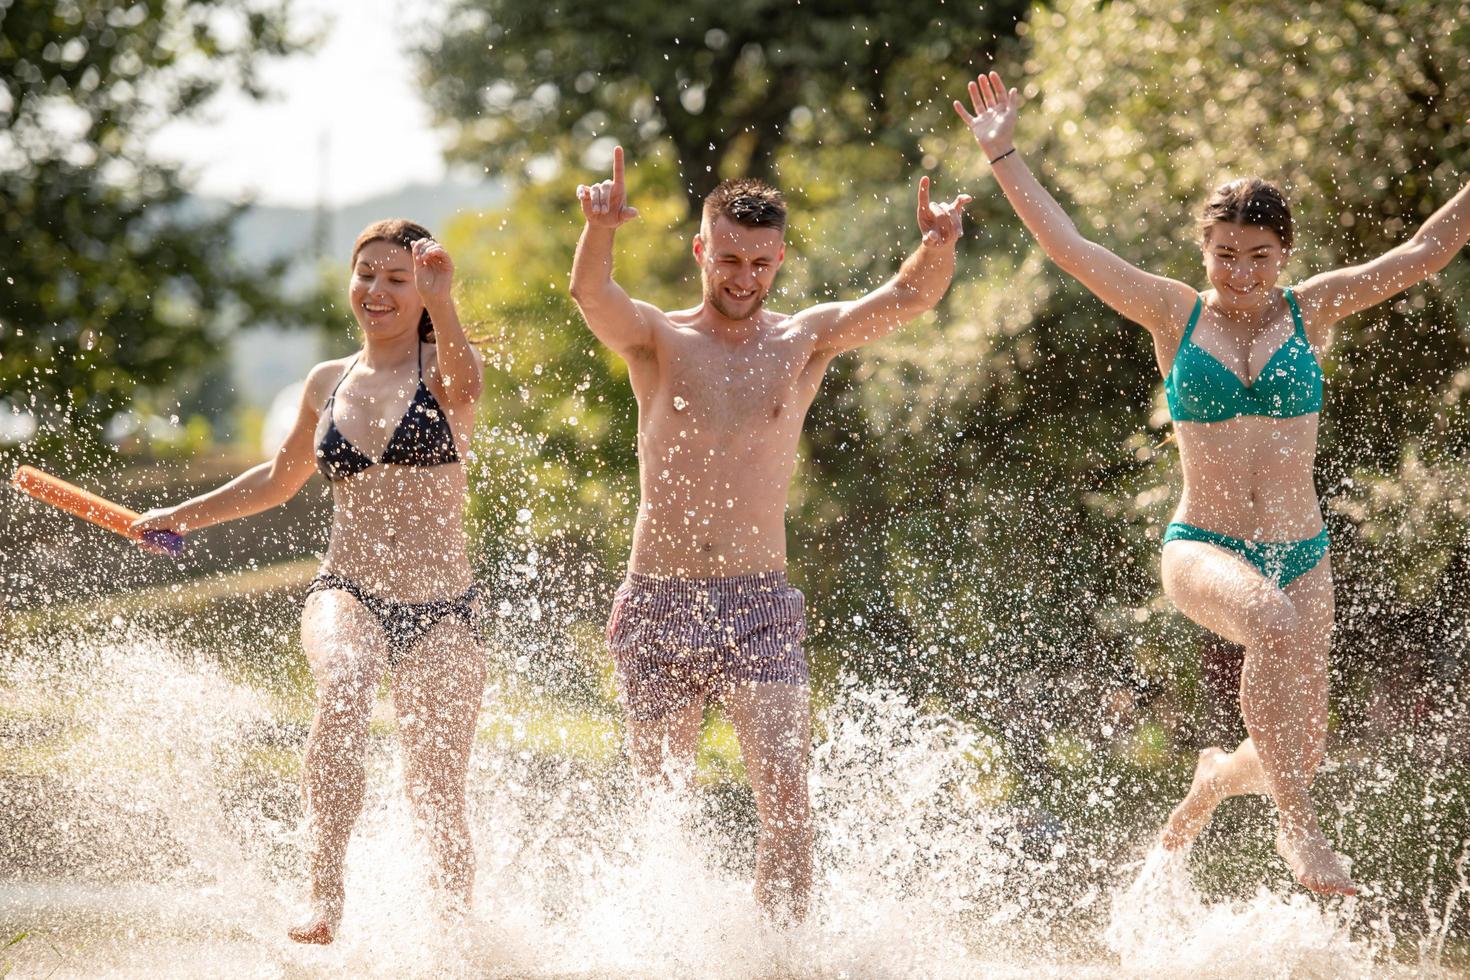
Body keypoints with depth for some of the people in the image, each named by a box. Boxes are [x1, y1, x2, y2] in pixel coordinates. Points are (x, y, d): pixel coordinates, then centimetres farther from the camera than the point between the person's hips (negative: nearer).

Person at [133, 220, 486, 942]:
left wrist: (441, 304, -45)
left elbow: (463, 380, -27)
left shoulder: (443, 365, 0)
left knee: (437, 800, -4)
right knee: (344, 679, -34)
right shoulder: (328, 383, 13)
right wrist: (183, 516, 26)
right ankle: (324, 893, -38)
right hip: (347, 592, 2)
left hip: (441, 610, -1)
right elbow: (280, 480, 29)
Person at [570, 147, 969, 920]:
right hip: (657, 603, 0)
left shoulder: (806, 341, 5)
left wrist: (936, 248, -33)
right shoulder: (656, 340, 1)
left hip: (759, 604, 0)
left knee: (784, 786, -15)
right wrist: (599, 230, -42)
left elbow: (908, 297, -9)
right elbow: (590, 293, -20)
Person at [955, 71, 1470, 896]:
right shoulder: (1176, 316, 1)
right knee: (1276, 627, -37)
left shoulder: (1313, 312, 4)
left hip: (1301, 552, 3)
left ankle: (1220, 777, 39)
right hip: (1203, 547, -3)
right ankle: (1299, 824, -30)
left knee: (1298, 754, 2)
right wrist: (1004, 156, -4)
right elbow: (1069, 248, -1)